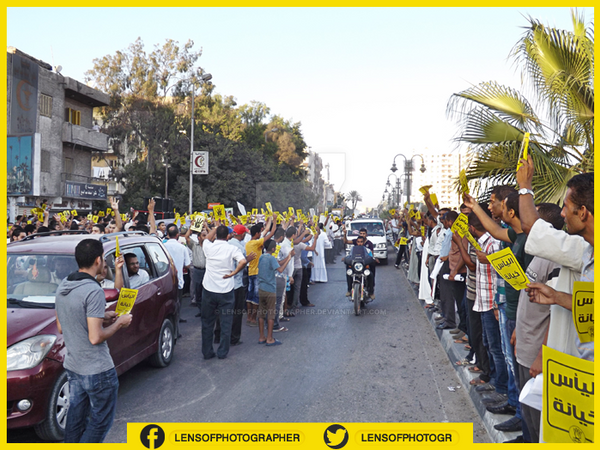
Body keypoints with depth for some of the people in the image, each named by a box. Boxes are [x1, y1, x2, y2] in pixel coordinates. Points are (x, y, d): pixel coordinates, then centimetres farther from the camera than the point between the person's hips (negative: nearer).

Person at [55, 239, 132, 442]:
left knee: (75, 418, 19)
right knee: (100, 421, 8)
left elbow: (61, 328, 13)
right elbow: (95, 338, -25)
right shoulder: (93, 291, -23)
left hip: (72, 366, 8)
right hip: (97, 371, -8)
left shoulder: (63, 286, 3)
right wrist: (119, 323, -9)